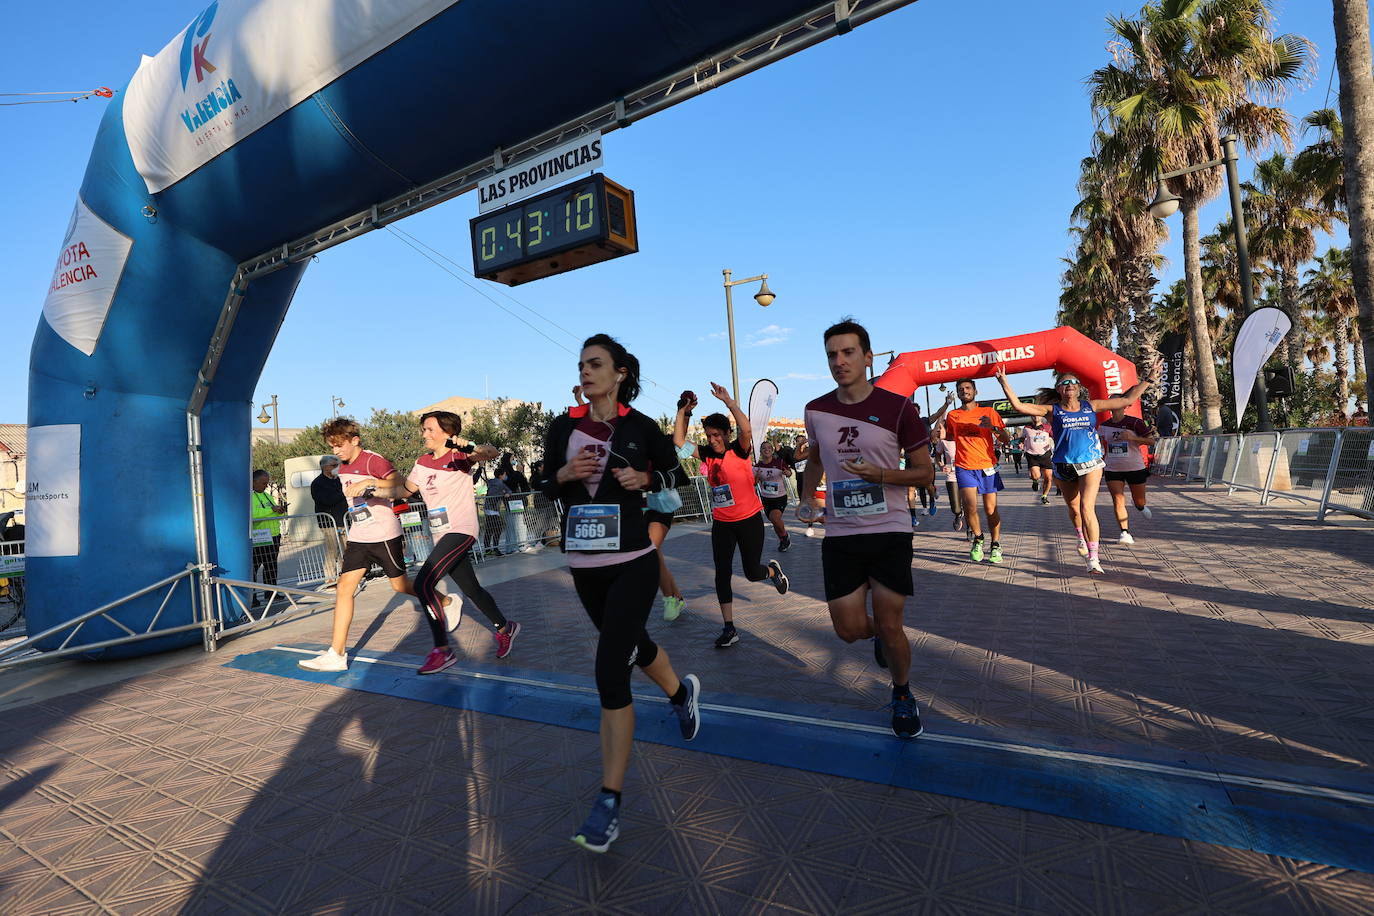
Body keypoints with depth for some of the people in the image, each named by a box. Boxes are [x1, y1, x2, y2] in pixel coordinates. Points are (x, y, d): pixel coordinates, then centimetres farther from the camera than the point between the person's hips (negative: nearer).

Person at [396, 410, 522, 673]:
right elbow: (406, 490, 21)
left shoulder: (459, 456, -8)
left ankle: (443, 650, -7)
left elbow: (491, 453, -26)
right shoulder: (422, 462, 12)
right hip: (441, 536, 8)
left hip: (461, 531, -8)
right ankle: (505, 628, 35)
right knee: (471, 589, 14)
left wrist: (470, 447, -46)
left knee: (423, 584, -17)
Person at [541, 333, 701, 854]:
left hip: (632, 563, -5)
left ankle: (609, 800, 2)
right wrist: (564, 474, -12)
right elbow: (546, 488, 9)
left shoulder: (641, 427, -5)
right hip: (583, 565, 5)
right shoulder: (562, 428, 3)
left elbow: (676, 476, 6)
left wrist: (644, 479, -13)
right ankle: (682, 692, 56)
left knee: (610, 670, -12)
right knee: (632, 643, 23)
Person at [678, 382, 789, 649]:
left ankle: (773, 570, 45)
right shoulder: (707, 454, 1)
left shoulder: (739, 450, -12)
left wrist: (727, 400, -30)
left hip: (749, 520, -4)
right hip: (721, 523, 4)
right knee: (722, 574, 1)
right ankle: (729, 629, 12)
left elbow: (746, 430, -32)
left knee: (752, 573, 7)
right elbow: (679, 441, -3)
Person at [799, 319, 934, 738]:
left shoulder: (898, 408, -8)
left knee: (889, 628, 2)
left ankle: (903, 695, 33)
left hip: (890, 532, -3)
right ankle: (879, 635, 41)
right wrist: (807, 499, 8)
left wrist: (880, 475, -19)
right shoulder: (816, 411, 3)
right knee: (849, 629, 3)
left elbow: (925, 472, -3)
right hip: (840, 535, 3)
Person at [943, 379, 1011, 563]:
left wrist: (993, 427, -17)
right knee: (970, 506, -14)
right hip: (964, 467, 1)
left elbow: (1006, 440, 2)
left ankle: (996, 546, 16)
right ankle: (978, 540, 10)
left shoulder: (989, 412, 4)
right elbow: (950, 437, 26)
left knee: (991, 510, 0)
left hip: (987, 466, 0)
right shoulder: (952, 415, 10)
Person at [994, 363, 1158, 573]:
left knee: (1087, 508, -14)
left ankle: (1093, 558, -11)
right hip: (1063, 467, 1)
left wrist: (1149, 380, 15)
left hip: (1090, 464, -1)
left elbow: (1127, 400, 15)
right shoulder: (1052, 410, 1)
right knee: (1074, 508, 17)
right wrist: (1004, 382, -18)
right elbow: (1019, 406, -11)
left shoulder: (1091, 405, 6)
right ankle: (1082, 536, 47)